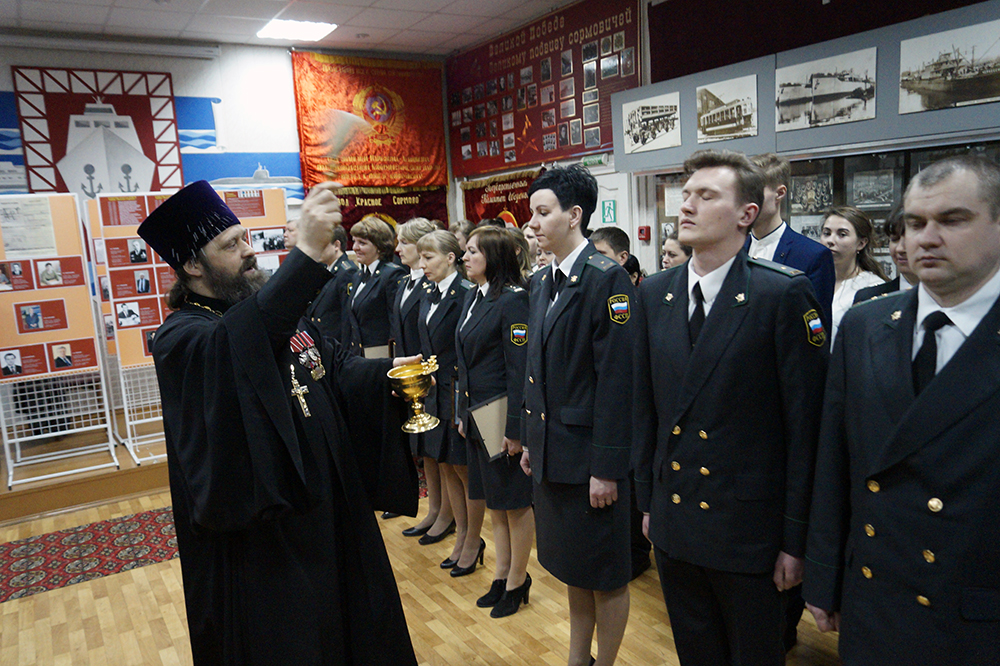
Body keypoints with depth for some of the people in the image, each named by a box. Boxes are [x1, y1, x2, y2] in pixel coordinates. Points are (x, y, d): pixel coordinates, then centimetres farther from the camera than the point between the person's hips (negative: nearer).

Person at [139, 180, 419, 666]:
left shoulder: (282, 313, 8)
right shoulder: (181, 338, -15)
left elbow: (339, 368, 12)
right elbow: (234, 347, -37)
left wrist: (388, 371, -9)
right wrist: (306, 254, -46)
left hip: (332, 512, 7)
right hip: (261, 536, -6)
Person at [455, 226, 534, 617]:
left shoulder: (512, 299, -16)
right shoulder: (473, 297, 10)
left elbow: (519, 369, -19)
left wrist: (514, 428, -20)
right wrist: (463, 413, 13)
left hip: (503, 417, -9)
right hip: (478, 416, 9)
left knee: (515, 502, 7)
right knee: (492, 500, 18)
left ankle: (517, 582, 24)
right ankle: (502, 576, 34)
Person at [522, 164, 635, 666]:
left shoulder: (607, 279, -16)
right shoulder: (541, 281, 9)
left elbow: (616, 380, -19)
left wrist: (606, 468, -19)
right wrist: (530, 439, 15)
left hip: (591, 454, -8)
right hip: (552, 451, 8)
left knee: (606, 576, 10)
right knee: (572, 567, 22)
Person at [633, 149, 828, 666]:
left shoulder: (784, 293, -14)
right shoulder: (654, 293, 2)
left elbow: (805, 423, -12)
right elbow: (645, 405, 7)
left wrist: (796, 539, -10)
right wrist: (647, 501, 9)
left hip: (748, 526, -4)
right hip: (672, 521, 5)